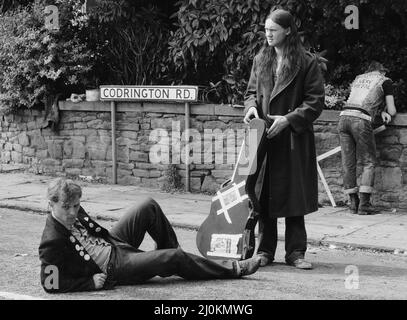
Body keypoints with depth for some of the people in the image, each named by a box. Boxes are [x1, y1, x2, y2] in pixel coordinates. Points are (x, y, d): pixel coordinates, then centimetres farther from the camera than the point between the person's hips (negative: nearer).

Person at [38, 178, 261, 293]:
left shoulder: (74, 212, -1)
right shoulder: (52, 242, -26)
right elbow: (50, 284, -26)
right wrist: (90, 283, -24)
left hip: (112, 243, 9)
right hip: (113, 268, -9)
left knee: (149, 207, 3)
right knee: (175, 258, -14)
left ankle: (167, 250, 21)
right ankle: (232, 270, 2)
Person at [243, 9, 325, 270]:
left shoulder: (307, 62, -4)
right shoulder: (261, 60, 11)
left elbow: (316, 101, -5)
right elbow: (252, 92, 18)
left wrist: (289, 119, -15)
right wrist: (251, 107, -4)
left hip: (294, 140, -3)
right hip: (264, 138, 4)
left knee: (294, 197, 1)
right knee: (264, 196, 4)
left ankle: (295, 251, 10)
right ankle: (265, 251, 13)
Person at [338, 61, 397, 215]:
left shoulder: (358, 78, 27)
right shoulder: (385, 81, 13)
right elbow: (392, 111, 13)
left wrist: (380, 111, 22)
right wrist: (386, 110, 35)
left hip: (344, 116, 5)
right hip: (360, 120, -5)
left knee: (348, 164, 8)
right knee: (368, 163, 3)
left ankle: (353, 203, 11)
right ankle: (364, 204, -5)